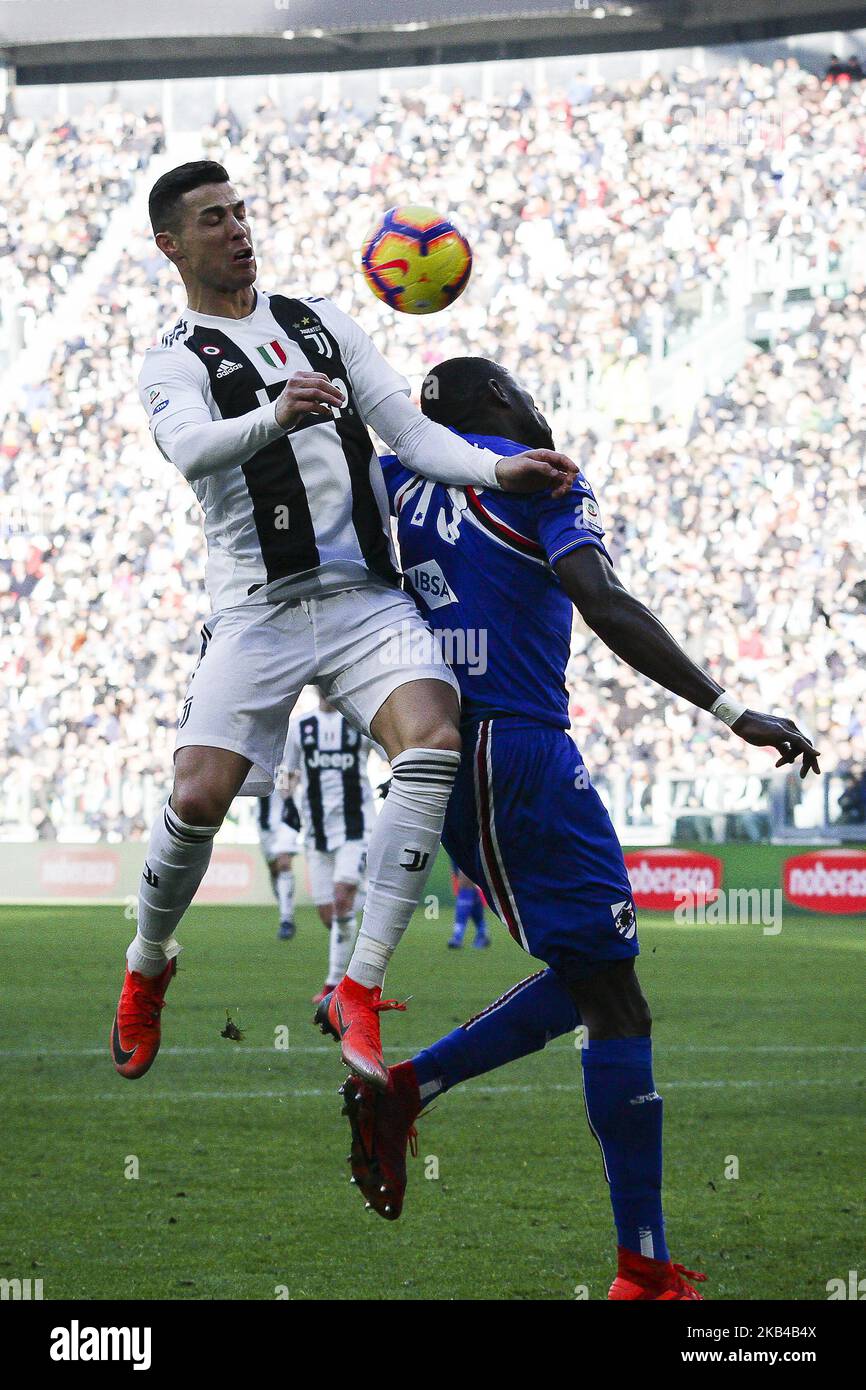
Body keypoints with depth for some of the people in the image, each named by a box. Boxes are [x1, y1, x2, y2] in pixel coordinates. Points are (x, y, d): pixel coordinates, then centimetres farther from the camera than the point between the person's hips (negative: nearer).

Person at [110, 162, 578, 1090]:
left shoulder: (320, 321, 20)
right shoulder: (175, 363, 4)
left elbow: (409, 430, 14)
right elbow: (191, 449, -19)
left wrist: (499, 470, -4)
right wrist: (274, 416, -40)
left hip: (366, 595, 3)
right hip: (259, 609, -3)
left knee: (433, 743, -24)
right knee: (199, 798, -17)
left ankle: (359, 988, -20)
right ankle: (147, 968, 15)